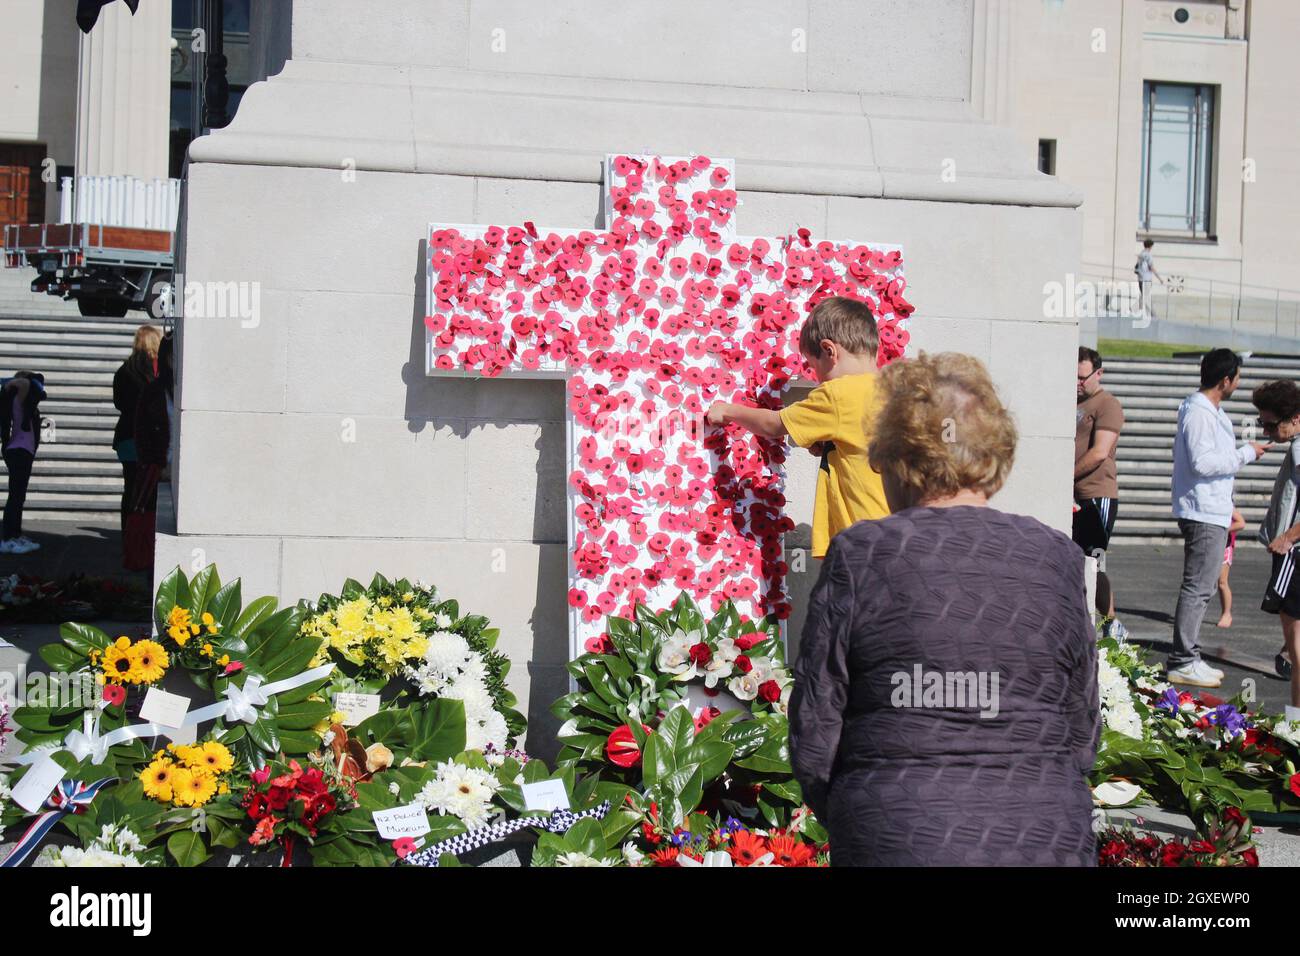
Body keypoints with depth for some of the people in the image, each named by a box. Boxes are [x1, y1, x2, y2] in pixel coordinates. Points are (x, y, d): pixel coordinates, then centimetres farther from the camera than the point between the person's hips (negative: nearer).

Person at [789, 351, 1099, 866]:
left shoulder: (859, 555, -6)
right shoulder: (1057, 558, 1)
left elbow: (813, 736, -3)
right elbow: (1082, 732, 7)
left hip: (894, 843, -2)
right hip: (1045, 842, 2)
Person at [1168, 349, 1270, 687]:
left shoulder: (1211, 412, 17)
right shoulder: (1198, 412, -16)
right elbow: (1202, 462, -24)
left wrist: (1244, 451, 16)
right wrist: (1246, 453, -16)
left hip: (1212, 512, 11)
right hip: (1204, 513, -11)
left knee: (1199, 588, 14)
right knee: (1197, 588, -9)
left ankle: (1188, 657, 20)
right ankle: (1182, 663, -7)